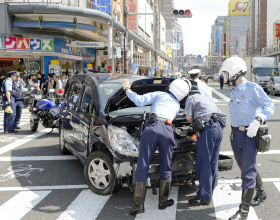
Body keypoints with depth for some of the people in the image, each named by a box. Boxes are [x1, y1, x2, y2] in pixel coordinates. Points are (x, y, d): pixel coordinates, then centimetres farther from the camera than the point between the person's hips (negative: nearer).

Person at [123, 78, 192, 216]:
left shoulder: (159, 95, 21)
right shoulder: (177, 105, 30)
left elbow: (140, 101, 10)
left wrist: (127, 89, 22)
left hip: (152, 128, -2)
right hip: (167, 131, 2)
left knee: (142, 167, 1)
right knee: (166, 168, 18)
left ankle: (139, 205, 1)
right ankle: (163, 201, 24)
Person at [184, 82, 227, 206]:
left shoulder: (191, 98, 10)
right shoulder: (207, 98, 32)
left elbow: (188, 117, 2)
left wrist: (195, 123, 22)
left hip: (208, 127, -8)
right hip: (219, 128, 8)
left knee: (204, 164, -4)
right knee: (213, 164, 14)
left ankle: (205, 198, -2)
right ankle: (209, 193, 23)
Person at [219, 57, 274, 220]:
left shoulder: (253, 88, -12)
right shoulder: (233, 91, 12)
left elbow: (269, 105, -19)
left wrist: (257, 121, -34)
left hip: (250, 135, -8)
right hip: (236, 134, 8)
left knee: (247, 172, -6)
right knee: (246, 168, 19)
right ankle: (261, 194, 42)